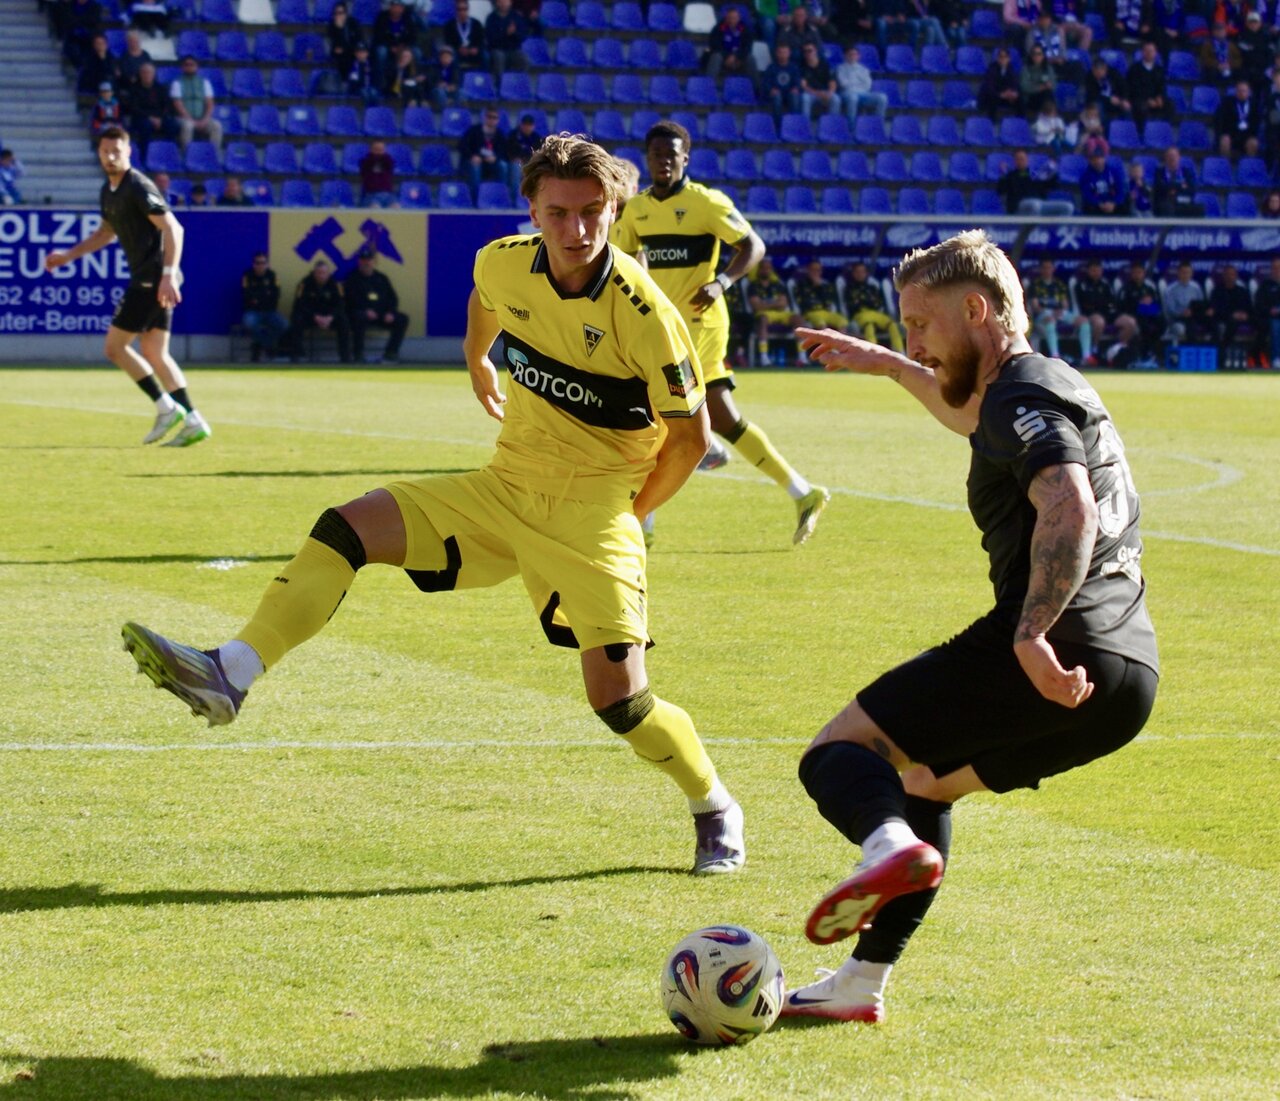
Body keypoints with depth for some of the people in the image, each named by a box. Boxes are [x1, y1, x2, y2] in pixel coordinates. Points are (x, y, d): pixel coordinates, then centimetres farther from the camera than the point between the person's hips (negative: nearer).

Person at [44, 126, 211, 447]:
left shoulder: (138, 187, -14)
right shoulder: (108, 191, 15)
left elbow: (173, 229, -21)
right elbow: (106, 233, 33)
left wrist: (168, 275, -30)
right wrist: (68, 255, 26)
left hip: (153, 280, -9)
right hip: (146, 279, 9)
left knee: (115, 347, -5)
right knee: (154, 354, 7)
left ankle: (167, 408, -4)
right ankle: (193, 422, 3)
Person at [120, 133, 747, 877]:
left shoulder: (644, 315, -21)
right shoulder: (504, 264, -5)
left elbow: (691, 435, -9)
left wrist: (631, 516, -2)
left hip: (592, 510, -5)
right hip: (502, 486, 5)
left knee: (619, 699, -11)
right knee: (346, 529, -11)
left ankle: (716, 810, 16)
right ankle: (228, 677, -17)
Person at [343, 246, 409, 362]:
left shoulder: (381, 278, 17)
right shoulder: (352, 279, 3)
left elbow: (393, 298, 14)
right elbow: (350, 301, -9)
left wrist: (390, 312, -6)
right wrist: (365, 311, -24)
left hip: (381, 316, 5)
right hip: (361, 313, -5)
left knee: (403, 319, -15)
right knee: (359, 318, -40)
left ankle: (390, 353, -8)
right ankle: (358, 354, -27)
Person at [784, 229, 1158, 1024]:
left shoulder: (1024, 398, -8)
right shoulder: (1051, 388, 24)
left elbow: (1069, 509, -27)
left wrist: (1033, 636, -36)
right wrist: (889, 367, 55)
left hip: (1052, 666, -10)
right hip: (1131, 679, 10)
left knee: (839, 751, -6)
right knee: (921, 779, 27)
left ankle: (891, 845, -38)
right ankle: (862, 985, 27)